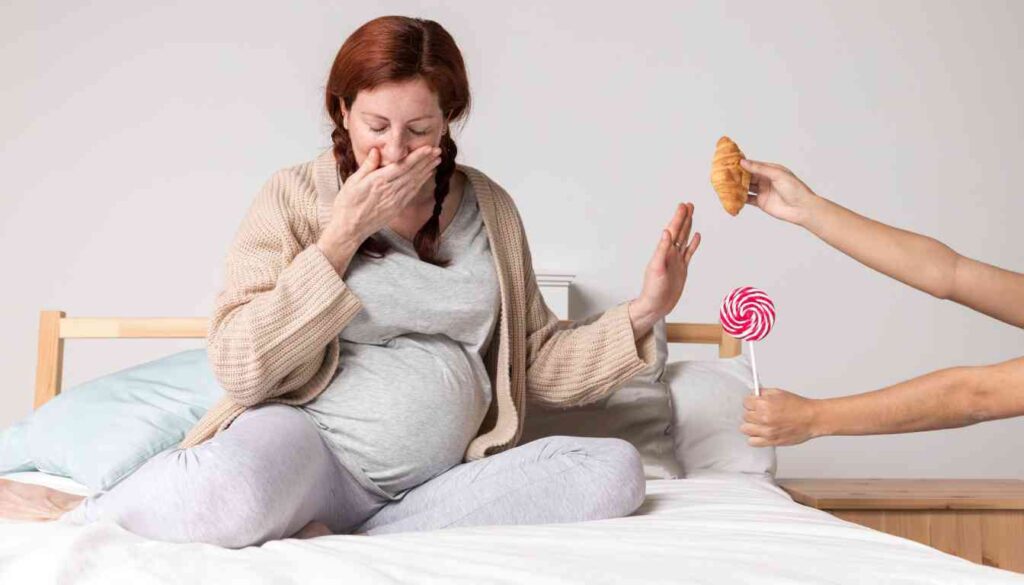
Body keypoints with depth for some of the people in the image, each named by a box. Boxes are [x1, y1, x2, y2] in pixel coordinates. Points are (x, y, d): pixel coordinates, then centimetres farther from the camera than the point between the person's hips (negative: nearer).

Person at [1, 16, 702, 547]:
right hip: (311, 454, -4)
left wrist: (640, 314, -5)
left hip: (441, 479, 5)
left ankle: (353, 541, -20)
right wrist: (343, 233, -13)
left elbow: (538, 361, 12)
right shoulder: (295, 196, 0)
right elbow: (241, 366, -10)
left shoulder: (489, 207, 10)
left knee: (614, 469, -20)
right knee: (234, 498, -39)